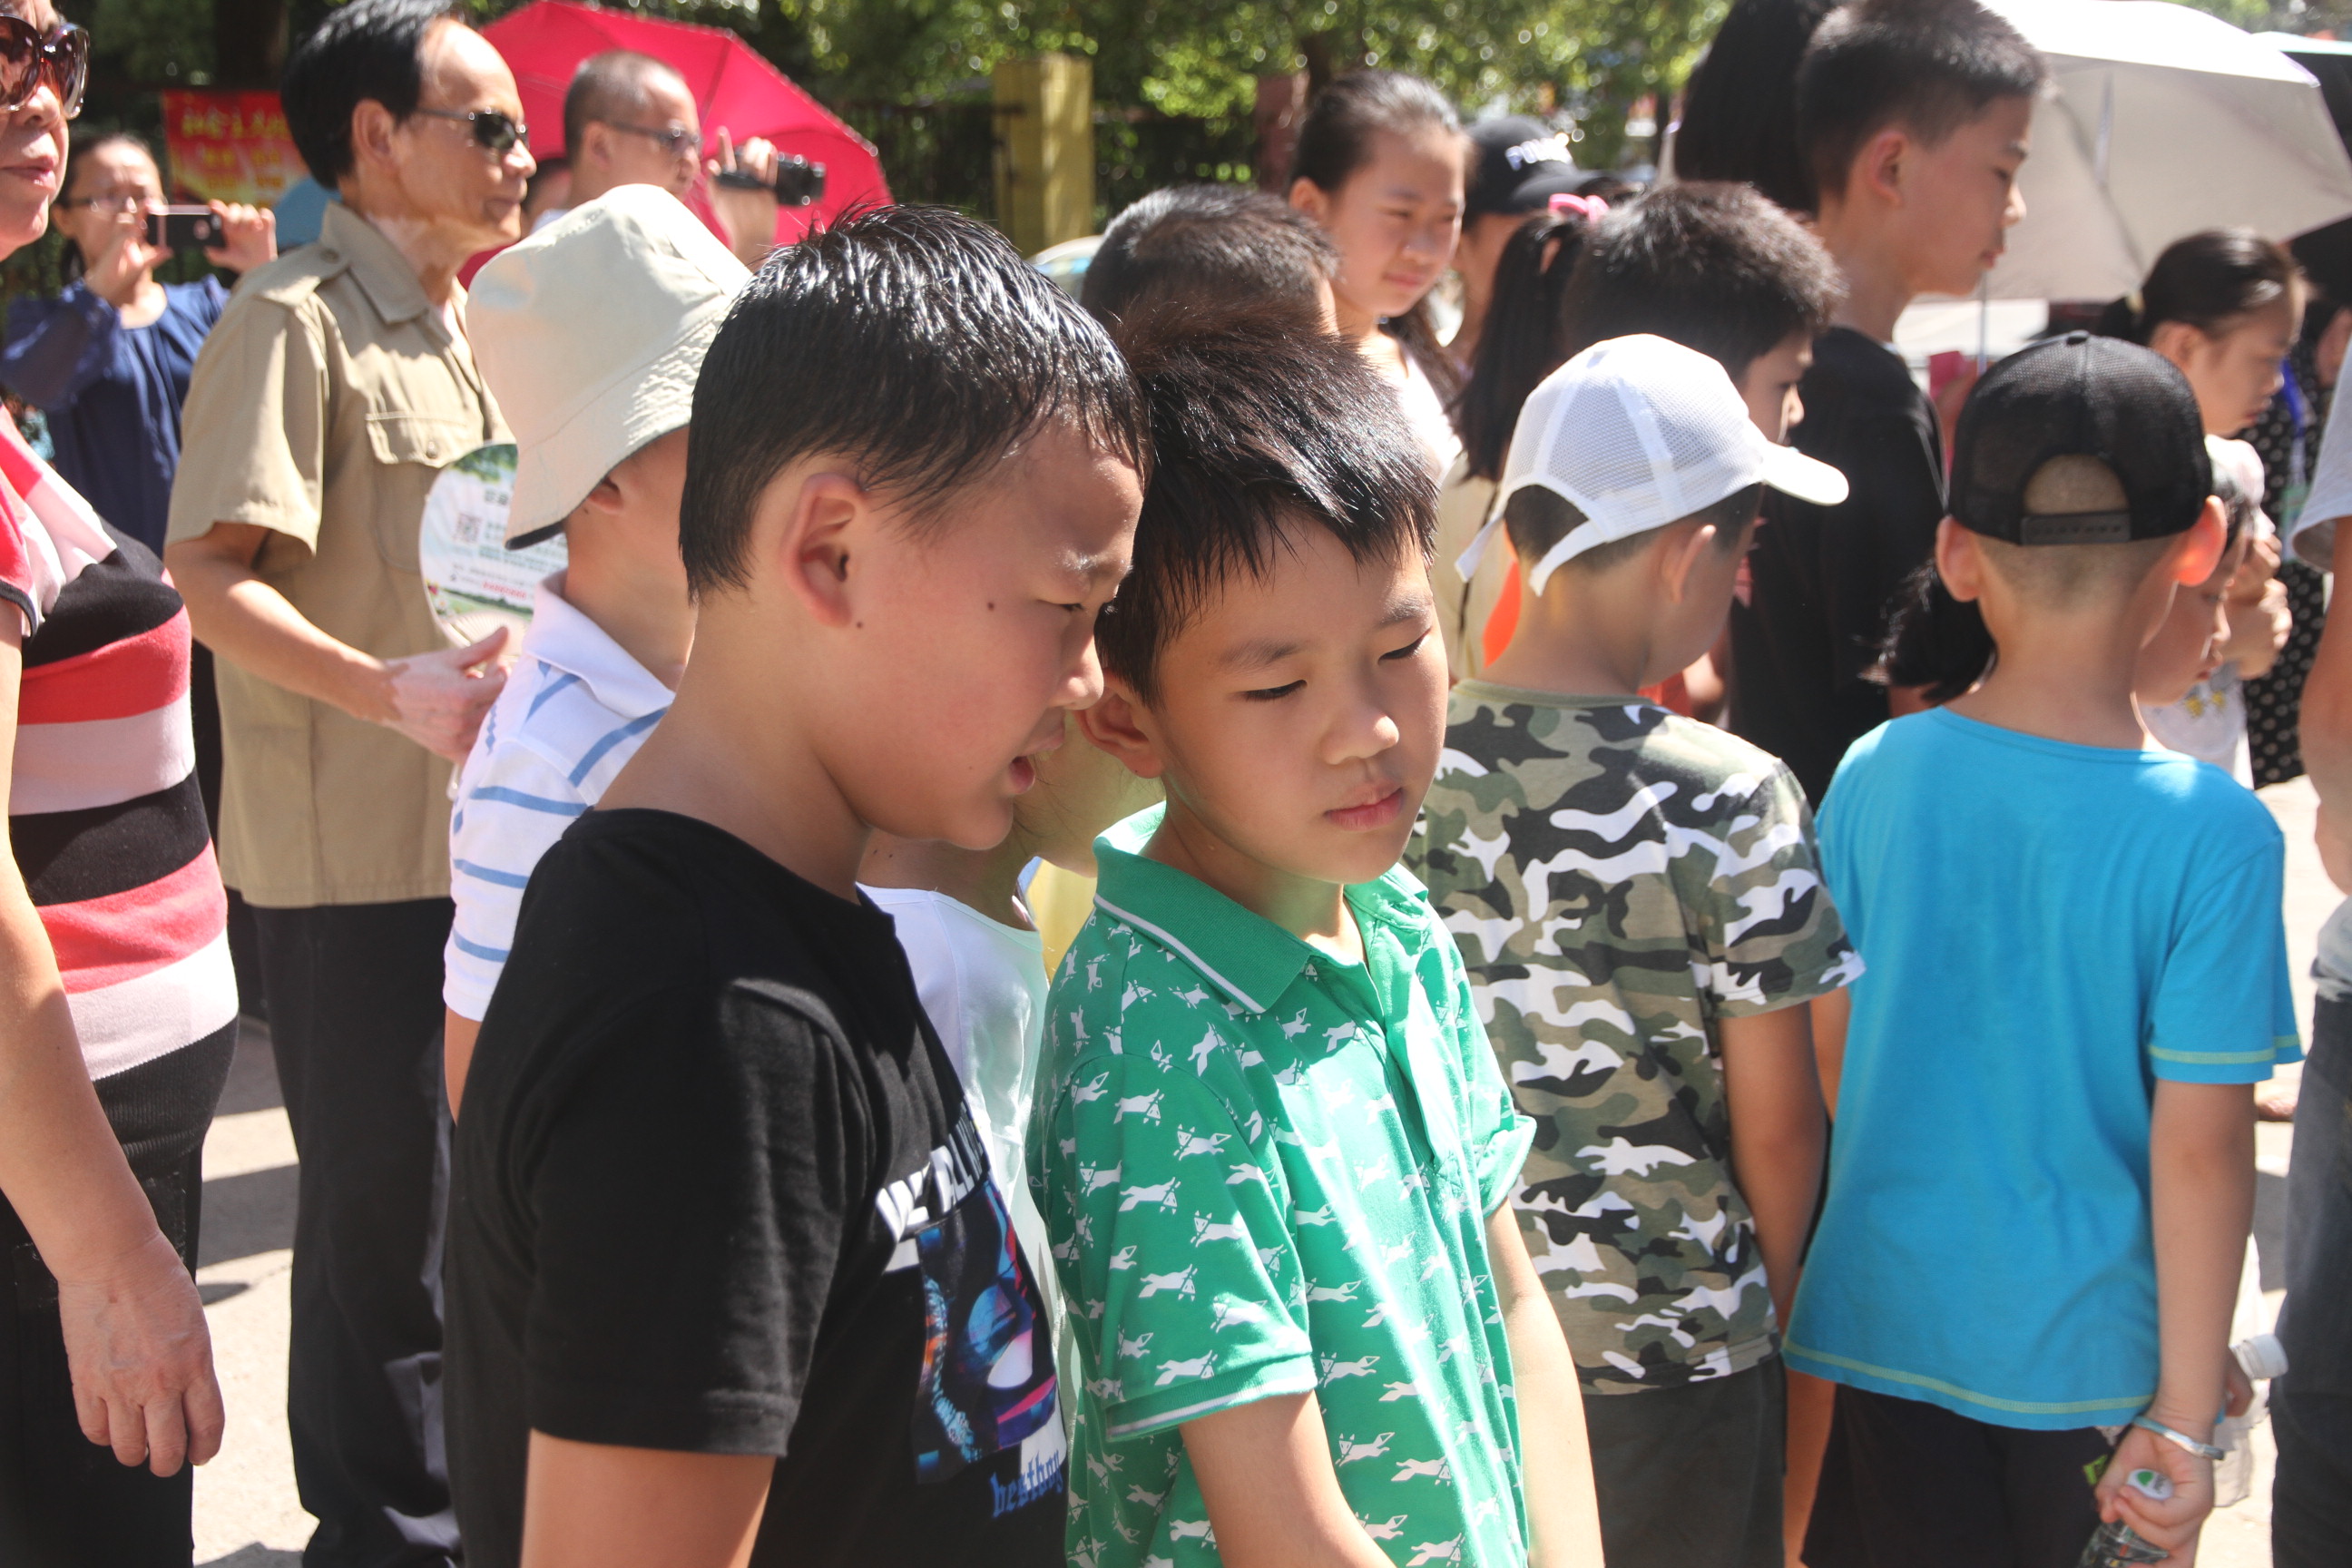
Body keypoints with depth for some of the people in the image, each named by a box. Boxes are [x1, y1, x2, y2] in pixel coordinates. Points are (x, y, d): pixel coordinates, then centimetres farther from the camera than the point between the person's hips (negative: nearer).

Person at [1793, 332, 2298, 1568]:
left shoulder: (1878, 773, -8)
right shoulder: (2213, 835, -17)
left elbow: (1829, 1041, 2)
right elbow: (2201, 1146, -16)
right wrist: (2187, 1415, -8)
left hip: (1882, 1324, 2)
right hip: (2086, 1356, -2)